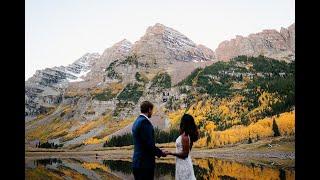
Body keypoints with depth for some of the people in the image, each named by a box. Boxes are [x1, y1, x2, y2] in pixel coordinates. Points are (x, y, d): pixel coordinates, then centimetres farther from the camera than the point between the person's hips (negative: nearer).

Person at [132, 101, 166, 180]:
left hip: (138, 162, 10)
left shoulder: (137, 121, 13)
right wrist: (161, 153, -5)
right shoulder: (144, 121, -16)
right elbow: (149, 144, -20)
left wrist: (158, 152, 17)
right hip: (144, 164, -10)